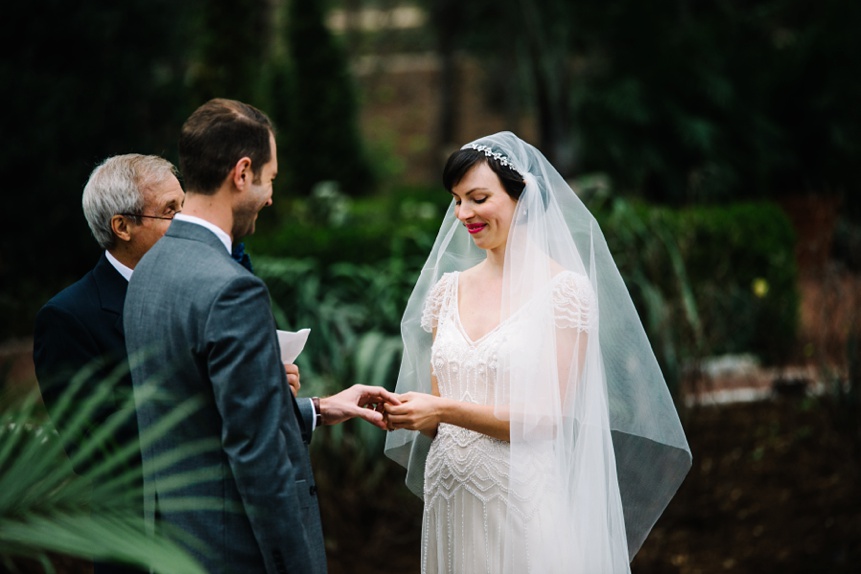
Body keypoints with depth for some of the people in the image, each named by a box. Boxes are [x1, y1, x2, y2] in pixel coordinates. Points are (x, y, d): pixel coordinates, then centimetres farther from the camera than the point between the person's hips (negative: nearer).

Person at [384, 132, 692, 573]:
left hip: (524, 502, -5)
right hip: (449, 501, 5)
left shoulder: (565, 289, -7)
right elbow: (437, 410, 12)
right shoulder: (447, 287, 10)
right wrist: (406, 413, -9)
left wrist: (445, 410, -18)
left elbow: (548, 416, -13)